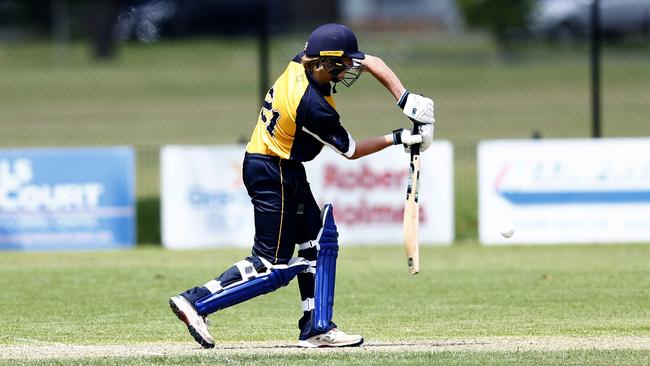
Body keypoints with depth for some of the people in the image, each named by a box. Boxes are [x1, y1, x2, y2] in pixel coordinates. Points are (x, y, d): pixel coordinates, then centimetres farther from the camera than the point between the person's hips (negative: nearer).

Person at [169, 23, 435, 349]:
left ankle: (316, 328, 15)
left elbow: (373, 63, 2)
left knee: (319, 240, 13)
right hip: (273, 174, -10)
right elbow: (350, 150, -12)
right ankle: (196, 303, -6)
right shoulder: (314, 107, -29)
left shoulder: (304, 63, -6)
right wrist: (398, 138, -5)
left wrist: (406, 100, -8)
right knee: (274, 266, -4)